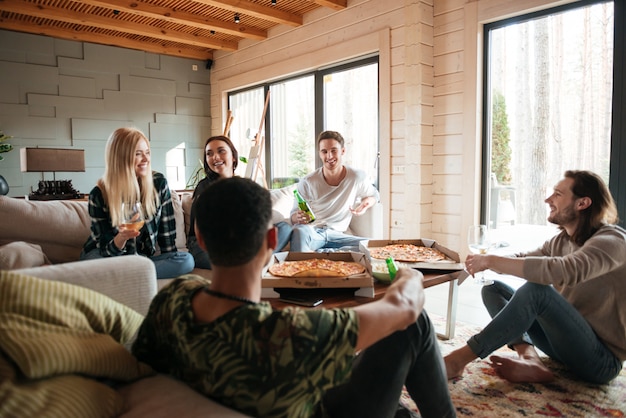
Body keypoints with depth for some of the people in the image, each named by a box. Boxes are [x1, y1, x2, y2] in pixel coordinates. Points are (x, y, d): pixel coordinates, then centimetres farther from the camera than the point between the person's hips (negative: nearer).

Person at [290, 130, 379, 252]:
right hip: (311, 232, -4)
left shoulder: (357, 177, -1)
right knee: (300, 231, -40)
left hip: (337, 235, 5)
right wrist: (298, 217, -26)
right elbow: (293, 216, 0)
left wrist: (366, 203, -5)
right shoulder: (307, 183, -7)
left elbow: (374, 195, 19)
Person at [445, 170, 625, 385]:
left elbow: (565, 271, -36)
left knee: (536, 290, -32)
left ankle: (460, 358, -27)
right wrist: (485, 261, -16)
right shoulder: (560, 241, 6)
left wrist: (492, 261, -32)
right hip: (567, 340, 8)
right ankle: (530, 359, -22)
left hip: (603, 359, -8)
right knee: (492, 289, 0)